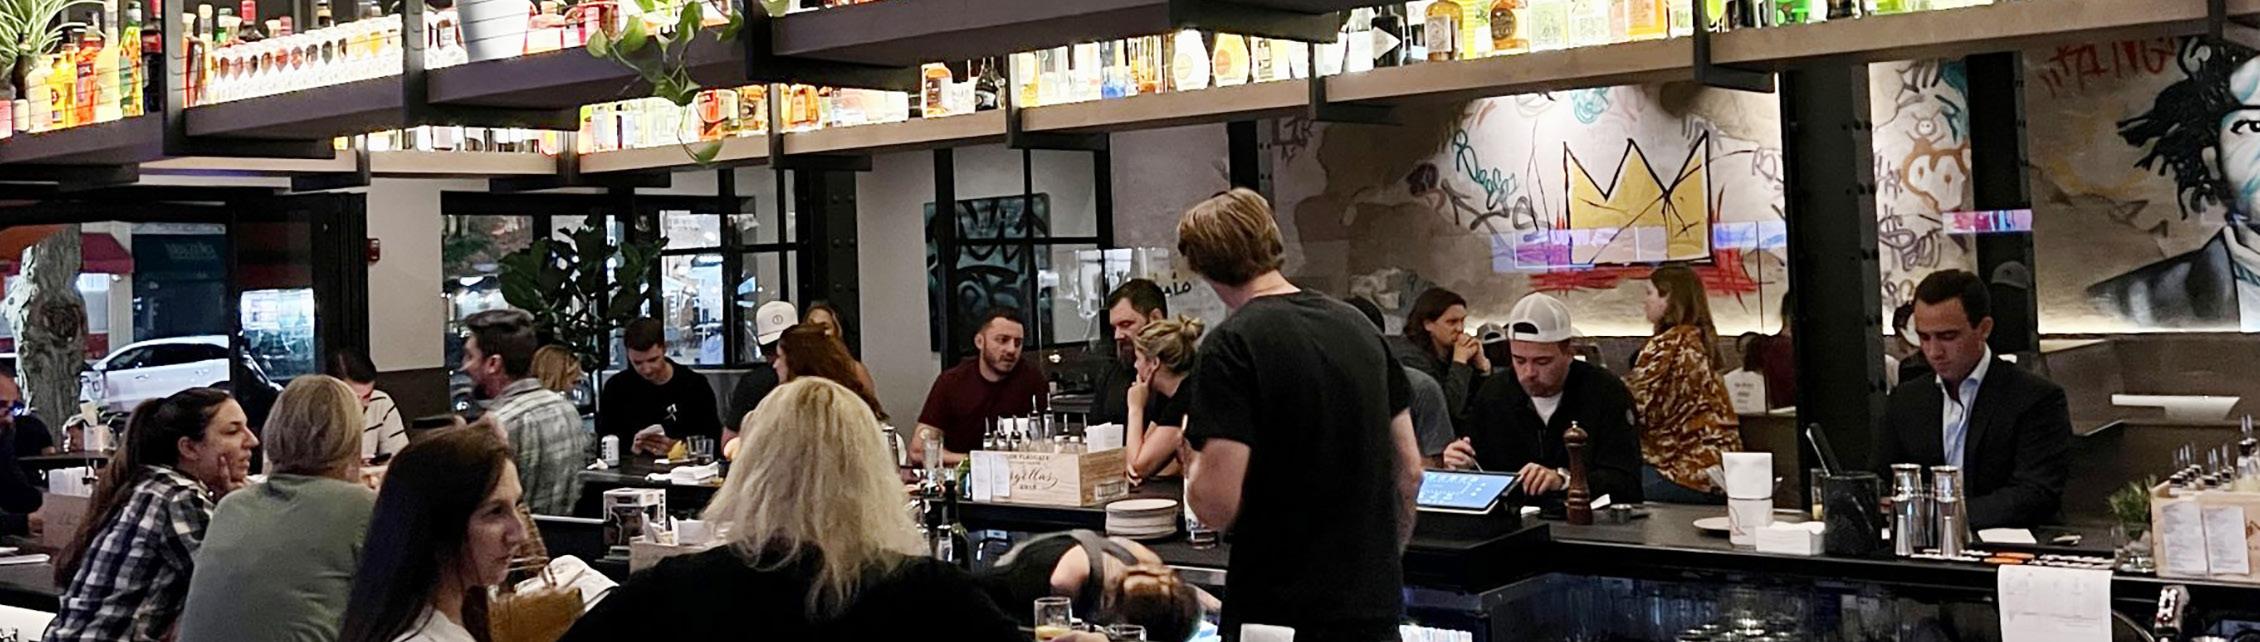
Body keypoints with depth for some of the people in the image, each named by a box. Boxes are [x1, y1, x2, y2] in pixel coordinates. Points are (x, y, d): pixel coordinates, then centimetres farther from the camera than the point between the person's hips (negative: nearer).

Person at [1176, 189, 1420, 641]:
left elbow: (1217, 506, -20)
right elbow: (1408, 471, 11)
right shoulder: (1358, 326, 6)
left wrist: (1195, 458, 1)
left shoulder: (1232, 345, -14)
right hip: (1375, 602, 6)